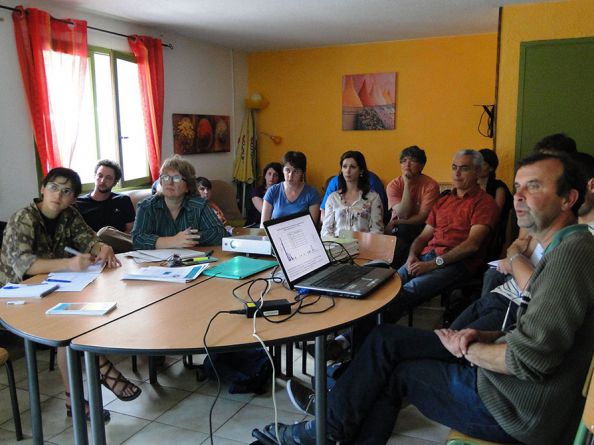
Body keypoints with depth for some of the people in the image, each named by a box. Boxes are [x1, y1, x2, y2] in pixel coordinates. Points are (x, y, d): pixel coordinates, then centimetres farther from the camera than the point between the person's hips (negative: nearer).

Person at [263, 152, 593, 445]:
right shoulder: (563, 251, 12)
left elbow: (529, 358, -28)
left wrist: (465, 348, -10)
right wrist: (483, 336, 0)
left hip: (520, 407, -9)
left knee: (396, 370, 2)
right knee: (386, 339, 5)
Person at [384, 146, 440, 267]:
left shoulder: (430, 185, -9)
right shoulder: (393, 185, -2)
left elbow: (422, 217, -13)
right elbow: (403, 214, -16)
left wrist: (395, 223, -14)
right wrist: (407, 184, -16)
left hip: (419, 229, -1)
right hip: (397, 230, 2)